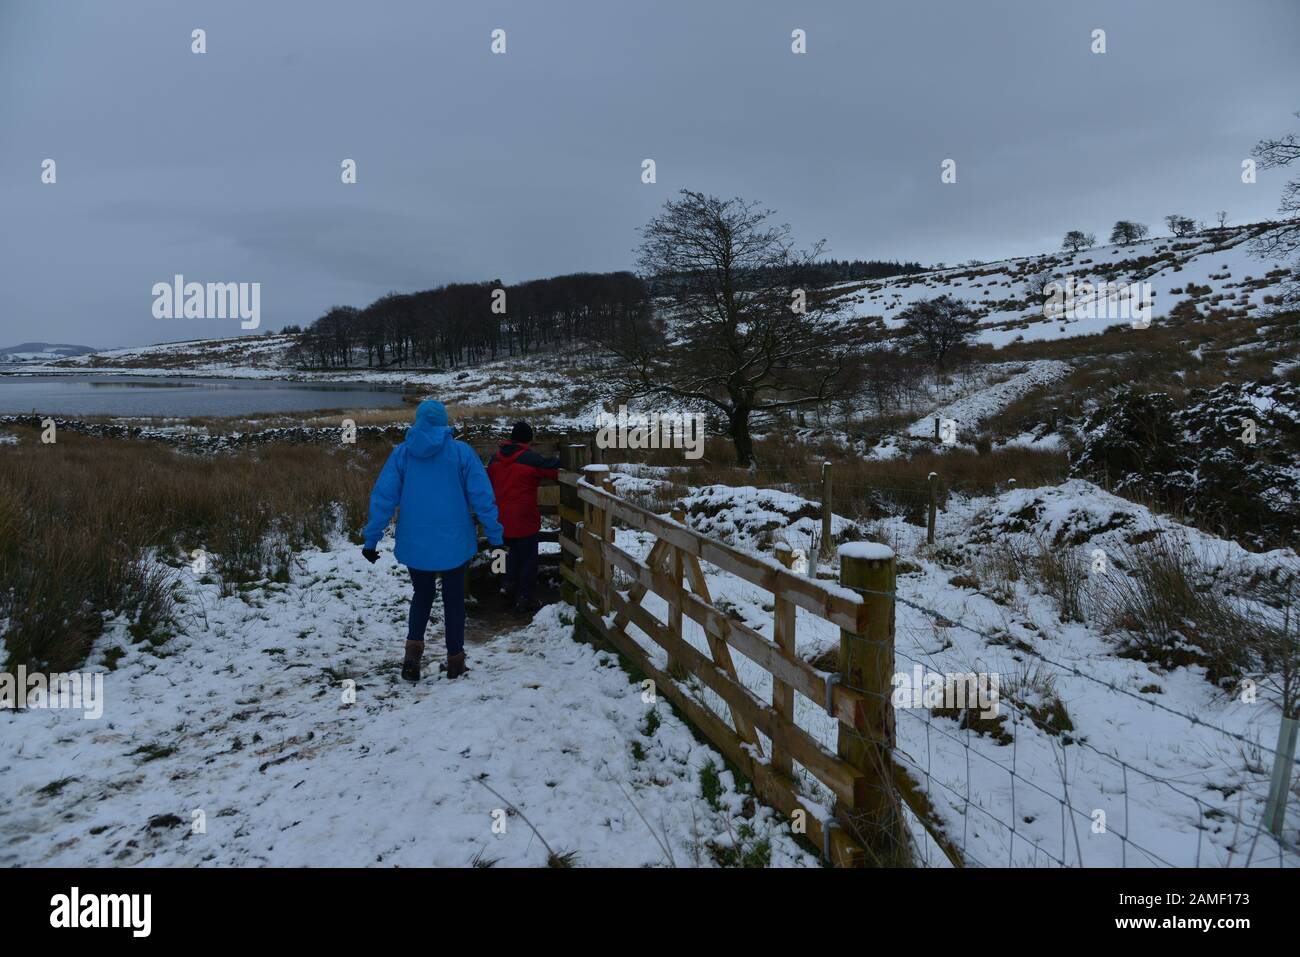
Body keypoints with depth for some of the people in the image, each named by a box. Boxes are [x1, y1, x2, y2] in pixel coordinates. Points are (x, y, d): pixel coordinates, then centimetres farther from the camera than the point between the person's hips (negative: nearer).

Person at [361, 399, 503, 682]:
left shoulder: (401, 453, -2)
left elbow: (383, 497, -2)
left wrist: (371, 539, 3)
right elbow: (482, 497, -7)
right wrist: (495, 536, 1)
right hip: (453, 544, -1)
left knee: (422, 594, 21)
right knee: (453, 599, 14)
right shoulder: (461, 452, -6)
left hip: (414, 545, 2)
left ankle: (413, 648, 2)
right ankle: (455, 661, 19)